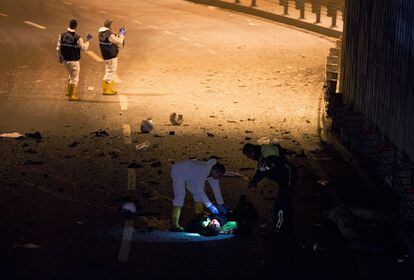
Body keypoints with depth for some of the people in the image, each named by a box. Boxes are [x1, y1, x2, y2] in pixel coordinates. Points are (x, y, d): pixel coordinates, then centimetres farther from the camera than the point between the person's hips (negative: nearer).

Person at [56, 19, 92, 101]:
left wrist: (60, 57, 14)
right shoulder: (77, 38, -18)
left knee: (71, 75, 27)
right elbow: (84, 48, -10)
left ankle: (68, 91, 29)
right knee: (74, 78, 7)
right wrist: (88, 40, 3)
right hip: (74, 61, -6)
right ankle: (72, 96, 11)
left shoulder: (62, 36, -4)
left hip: (65, 60, 6)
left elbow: (58, 48, 1)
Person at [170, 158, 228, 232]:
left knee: (198, 194, 4)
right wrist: (210, 206, -36)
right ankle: (174, 225, -26)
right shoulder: (203, 171, -37)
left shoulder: (214, 172, -12)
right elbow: (199, 190, -38)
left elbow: (216, 188, -3)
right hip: (178, 171, -10)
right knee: (180, 195, -22)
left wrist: (221, 205, -5)